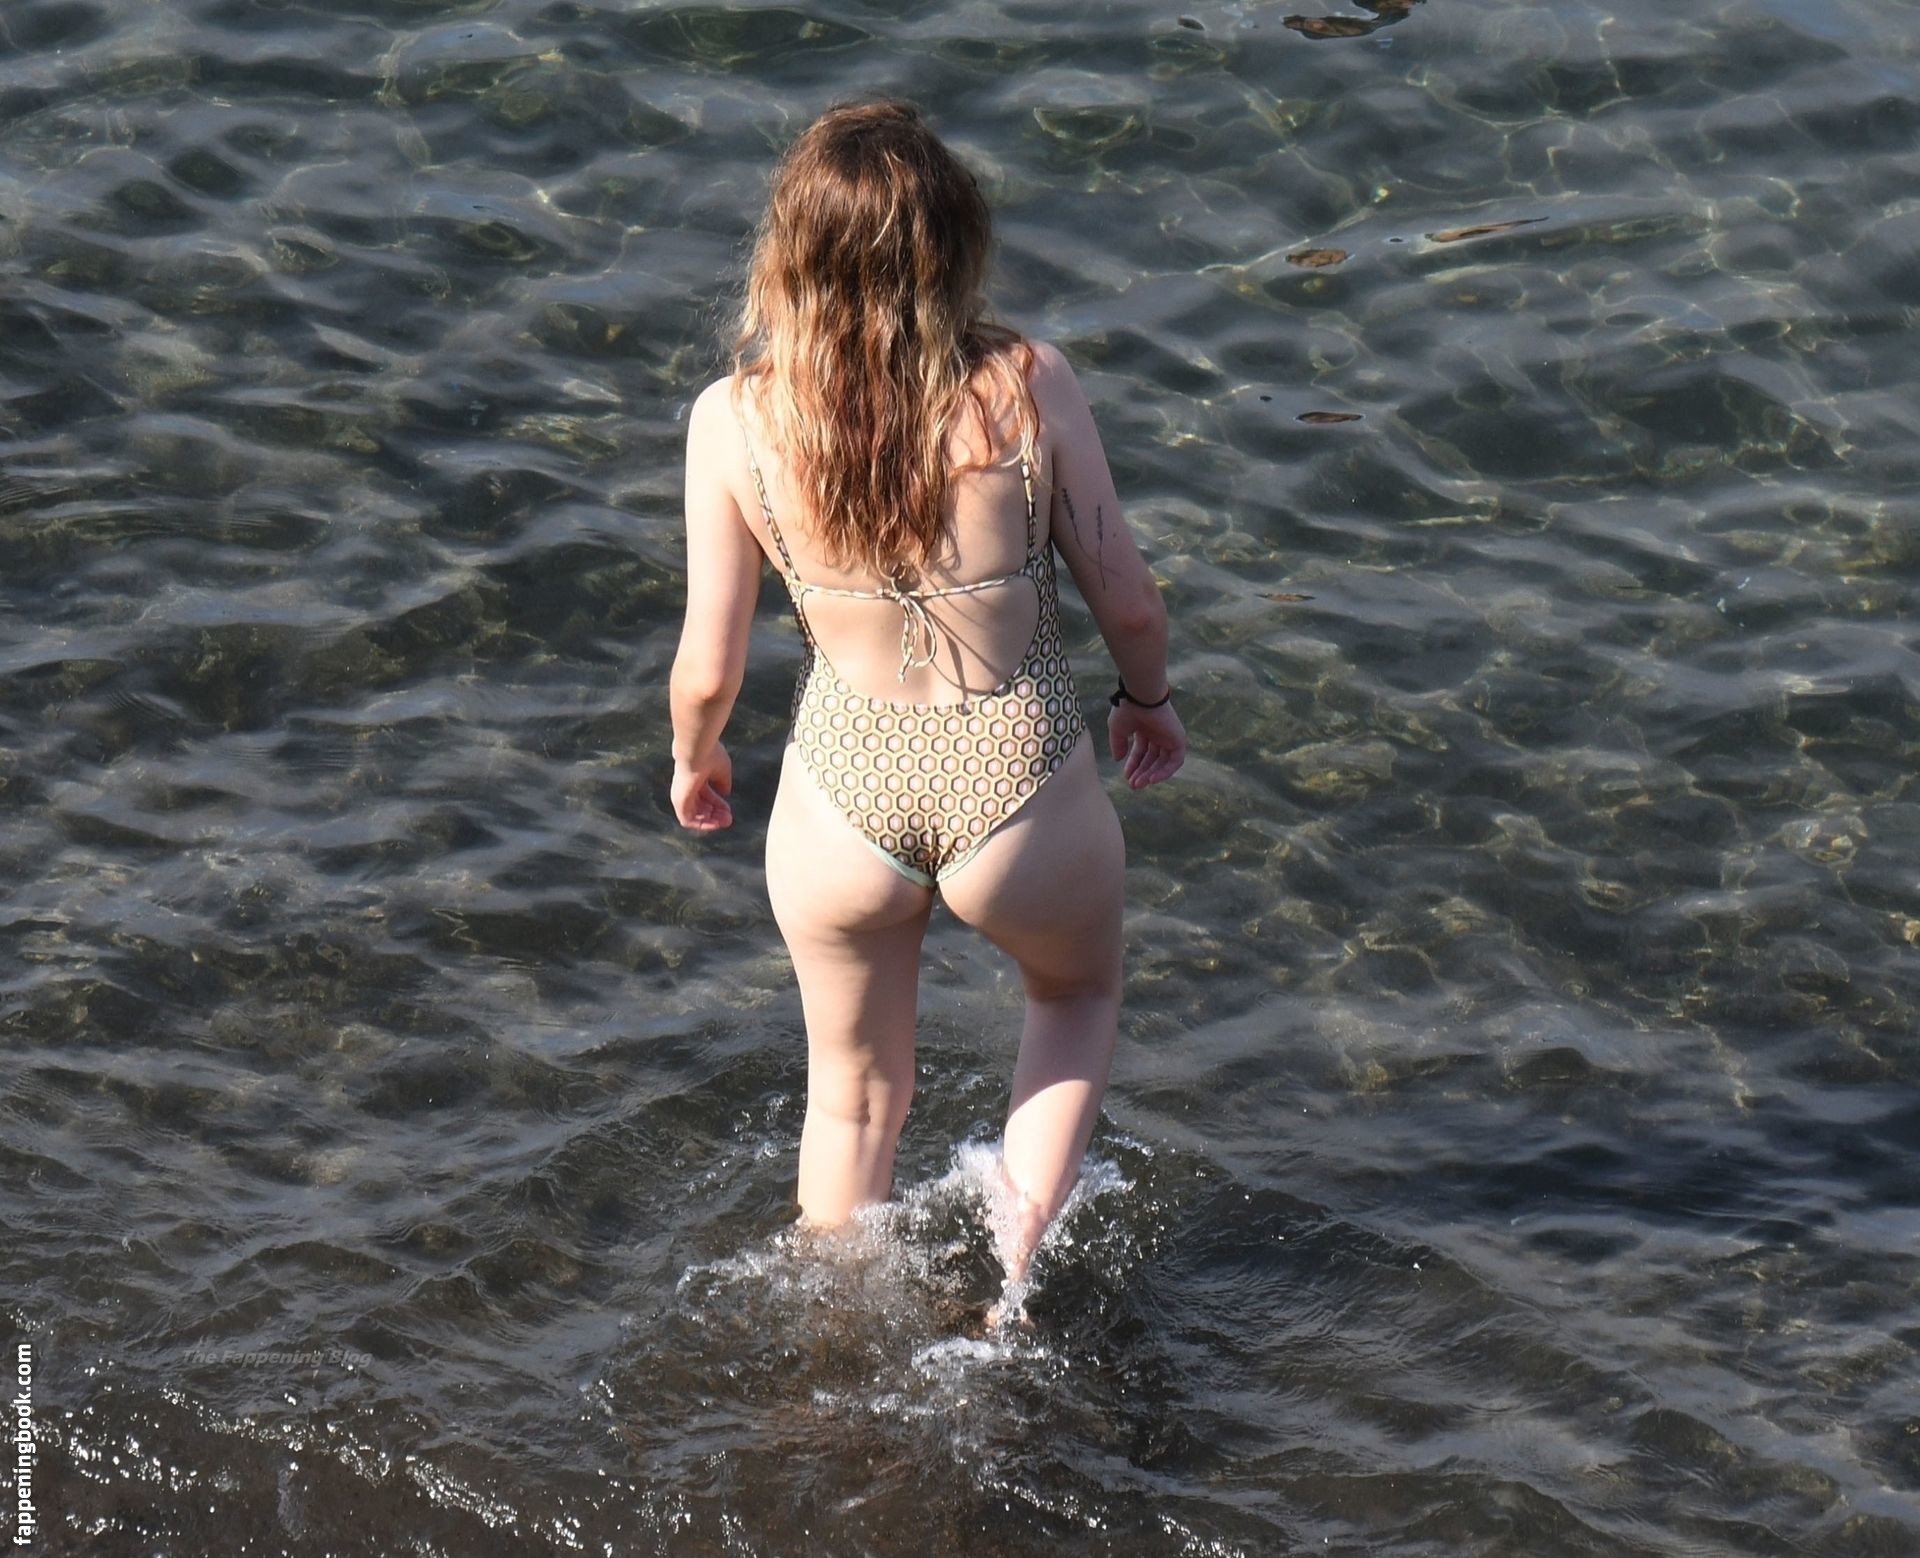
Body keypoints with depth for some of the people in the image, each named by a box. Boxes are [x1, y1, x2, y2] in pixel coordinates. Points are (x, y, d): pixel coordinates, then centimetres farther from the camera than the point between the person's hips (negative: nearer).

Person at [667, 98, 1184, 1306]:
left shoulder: (736, 420, -14)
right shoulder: (1027, 387, -17)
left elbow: (709, 670, -7)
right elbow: (1129, 602, -7)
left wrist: (694, 759, 15)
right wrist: (1150, 698, 15)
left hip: (845, 798, 2)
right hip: (1021, 793, -1)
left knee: (855, 1096, 28)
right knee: (1081, 995, 34)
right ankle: (1025, 1227, 16)